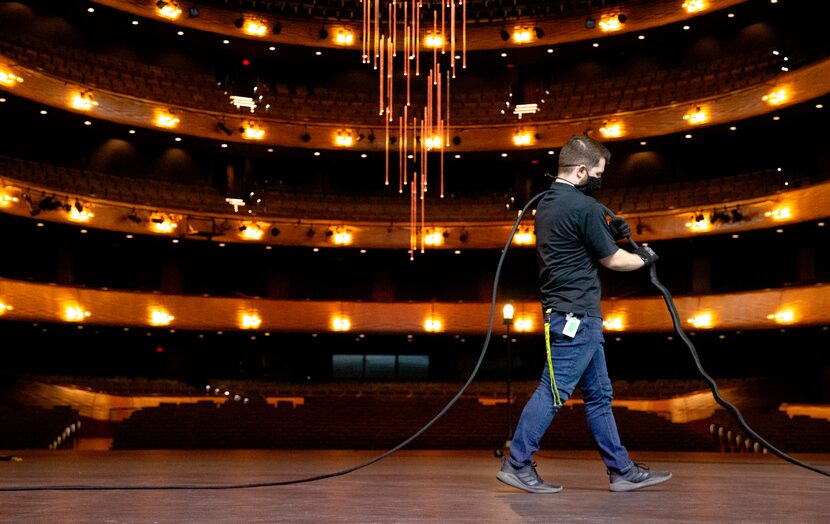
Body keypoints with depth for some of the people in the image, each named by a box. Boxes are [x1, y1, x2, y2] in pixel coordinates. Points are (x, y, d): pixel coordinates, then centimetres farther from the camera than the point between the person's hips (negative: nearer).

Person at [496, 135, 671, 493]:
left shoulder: (547, 203, 13)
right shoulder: (583, 206, -15)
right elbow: (612, 260, -6)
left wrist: (609, 233, 15)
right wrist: (644, 259, 12)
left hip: (575, 315, 10)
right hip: (577, 315, -10)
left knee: (598, 394, 12)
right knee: (553, 391, -7)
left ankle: (622, 470, 18)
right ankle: (517, 464, -2)